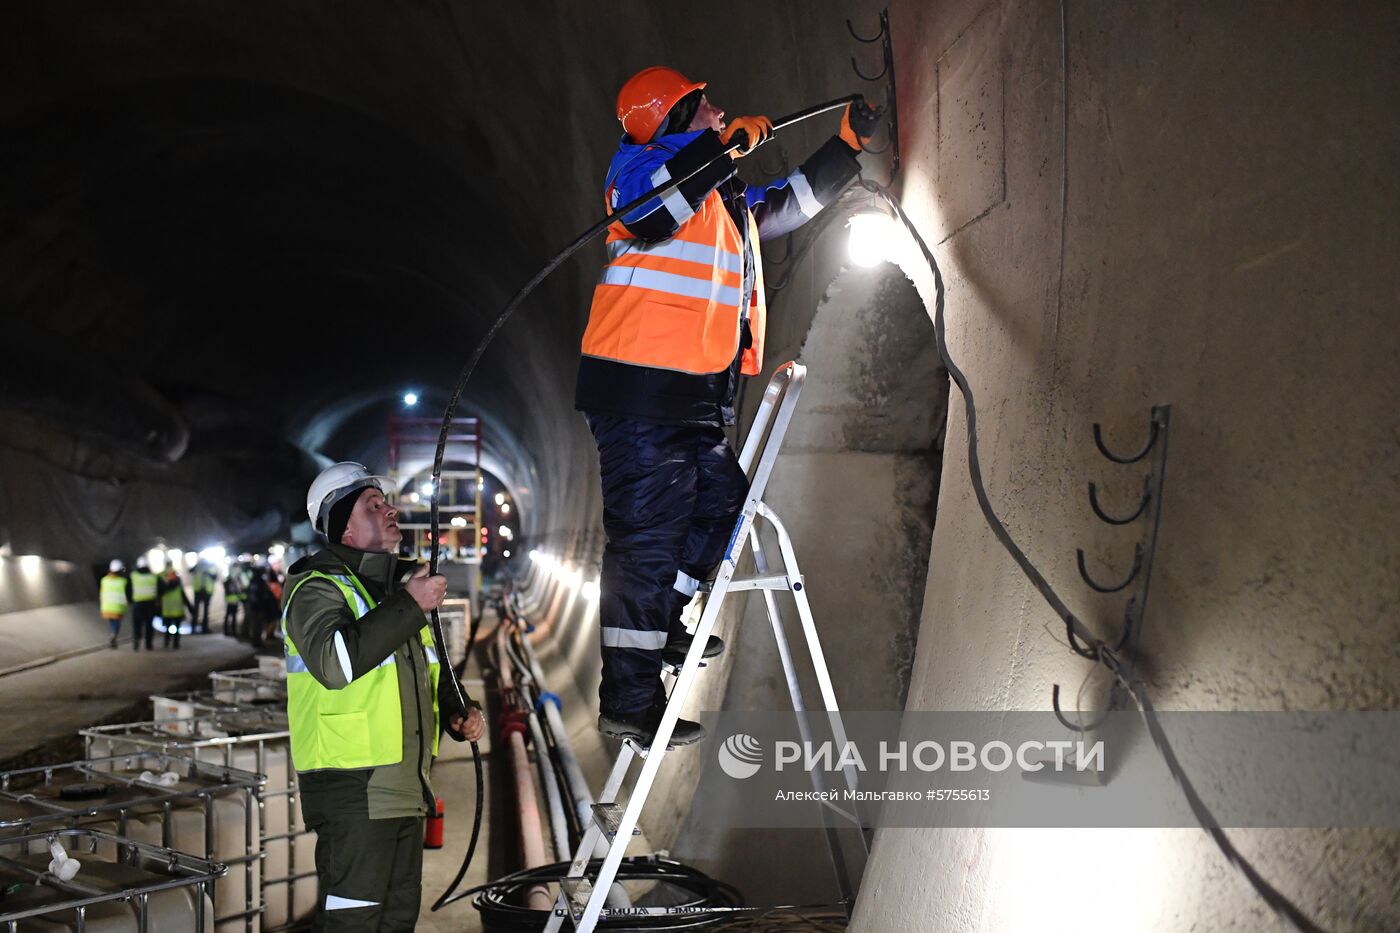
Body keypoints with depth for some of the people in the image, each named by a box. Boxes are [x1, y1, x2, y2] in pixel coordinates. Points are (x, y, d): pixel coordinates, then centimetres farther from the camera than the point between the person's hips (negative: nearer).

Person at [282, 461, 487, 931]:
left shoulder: (399, 583, 17)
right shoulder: (317, 587, -10)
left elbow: (430, 667, 28)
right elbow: (335, 663, -30)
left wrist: (458, 711, 9)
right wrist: (410, 606, -26)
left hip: (405, 785, 9)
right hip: (351, 789, -9)